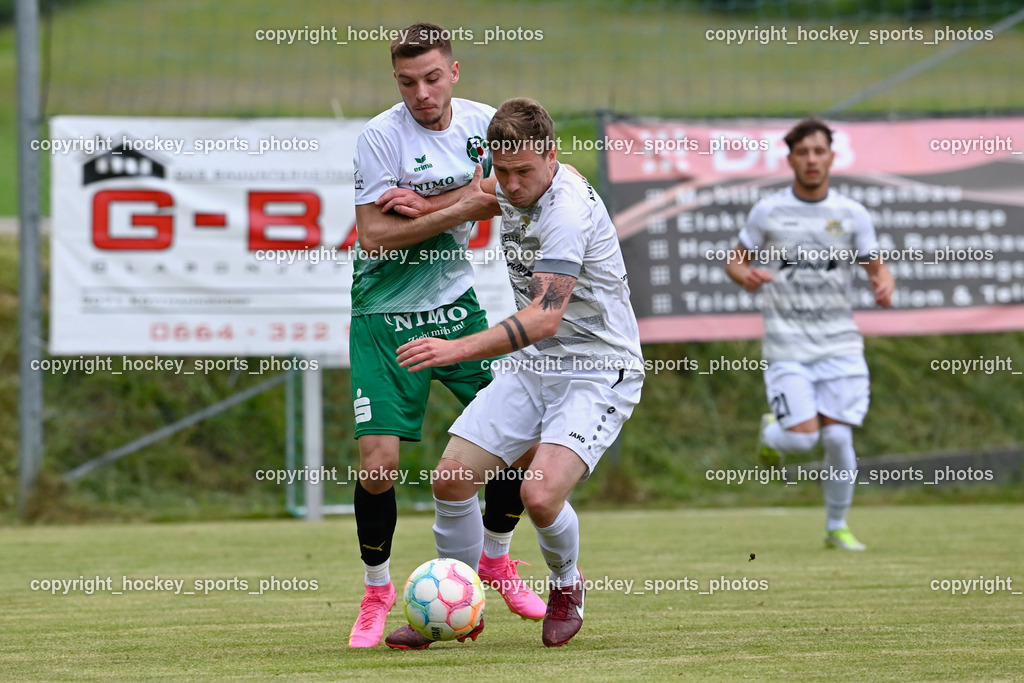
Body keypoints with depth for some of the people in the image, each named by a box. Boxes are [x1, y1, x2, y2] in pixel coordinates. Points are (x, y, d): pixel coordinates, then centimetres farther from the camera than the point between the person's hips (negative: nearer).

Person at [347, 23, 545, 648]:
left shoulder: (481, 122, 0)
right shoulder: (381, 136, -15)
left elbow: (497, 200, -8)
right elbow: (375, 236, -18)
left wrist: (423, 205, -18)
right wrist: (457, 209, -22)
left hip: (456, 303, 5)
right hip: (385, 315, -5)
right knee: (378, 465, -13)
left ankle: (496, 558, 23)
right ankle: (378, 593, 10)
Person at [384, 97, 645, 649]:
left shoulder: (568, 207, -25)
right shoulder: (513, 192, 2)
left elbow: (546, 315, -34)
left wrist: (457, 349, -40)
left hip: (596, 370, -8)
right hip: (532, 362, 8)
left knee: (540, 494, -25)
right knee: (450, 479, -4)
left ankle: (567, 586, 7)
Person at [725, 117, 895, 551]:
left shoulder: (851, 215, 4)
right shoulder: (767, 212, 1)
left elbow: (877, 267, 9)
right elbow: (736, 261, 10)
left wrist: (883, 285, -16)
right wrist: (746, 276, -15)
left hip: (840, 343, 1)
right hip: (787, 347, -1)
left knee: (838, 437, -7)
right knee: (803, 436, -14)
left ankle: (837, 527, 13)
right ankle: (771, 432, 23)